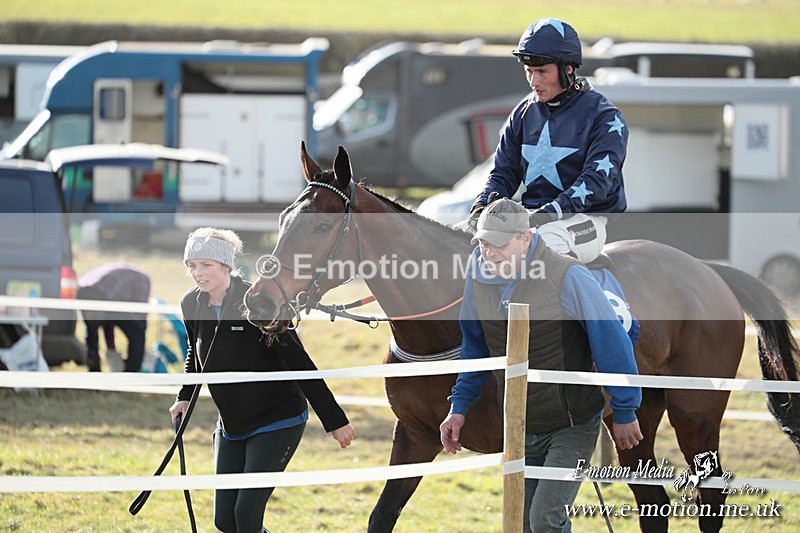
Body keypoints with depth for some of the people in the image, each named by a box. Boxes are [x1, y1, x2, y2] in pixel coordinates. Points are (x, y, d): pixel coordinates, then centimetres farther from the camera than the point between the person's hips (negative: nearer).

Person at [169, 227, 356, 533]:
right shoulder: (192, 305, -2)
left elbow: (300, 365, -18)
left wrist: (335, 421, -18)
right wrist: (185, 397, 8)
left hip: (278, 421, -7)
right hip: (231, 425, 7)